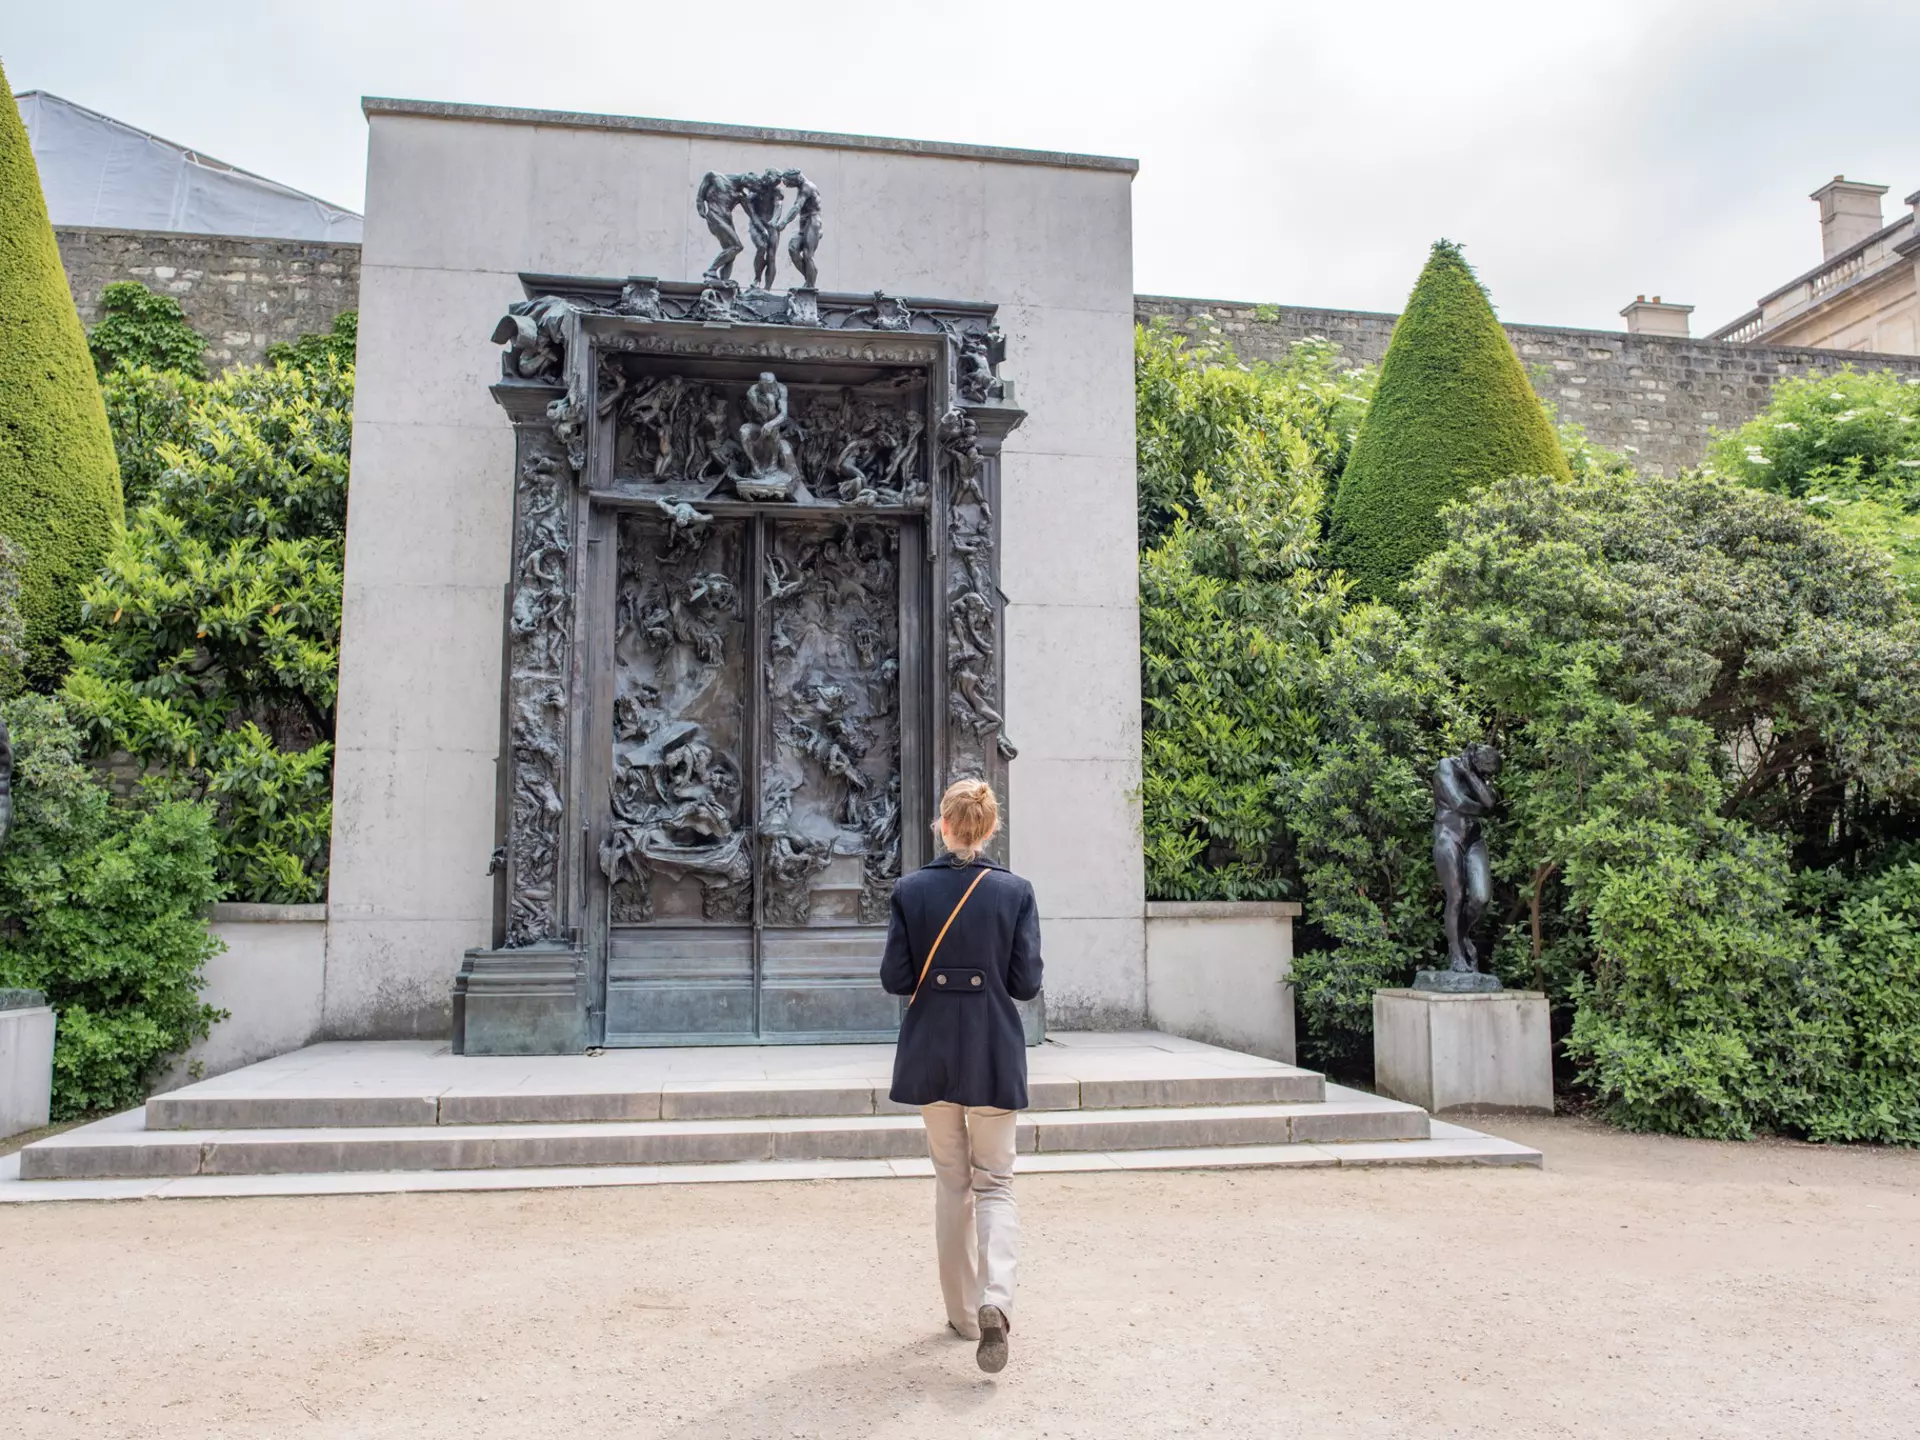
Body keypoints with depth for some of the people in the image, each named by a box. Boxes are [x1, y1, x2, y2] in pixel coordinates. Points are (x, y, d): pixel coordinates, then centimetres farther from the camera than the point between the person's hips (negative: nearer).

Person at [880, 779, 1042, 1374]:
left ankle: (963, 1312, 23)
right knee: (995, 1182, 11)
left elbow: (895, 978, -7)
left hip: (932, 1054, 1)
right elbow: (1026, 983, -7)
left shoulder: (911, 890, -6)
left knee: (951, 1182, 17)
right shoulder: (1015, 891, -8)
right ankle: (995, 1301, -10)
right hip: (994, 1056, -1)